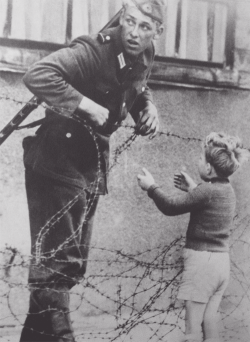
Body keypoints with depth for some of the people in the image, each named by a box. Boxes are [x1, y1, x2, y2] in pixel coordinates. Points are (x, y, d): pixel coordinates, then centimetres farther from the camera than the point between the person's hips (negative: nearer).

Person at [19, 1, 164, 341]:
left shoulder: (142, 57, 5)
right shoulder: (93, 50, -19)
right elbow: (37, 75, -30)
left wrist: (148, 108, 2)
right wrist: (85, 103, -32)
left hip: (91, 164, 9)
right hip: (58, 160, -8)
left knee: (72, 263, 14)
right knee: (57, 258, -10)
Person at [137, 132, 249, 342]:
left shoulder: (207, 190, -18)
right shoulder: (228, 191, 7)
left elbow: (171, 207, -12)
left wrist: (151, 187, 0)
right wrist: (193, 189, 25)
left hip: (201, 260, -8)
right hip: (221, 261, 8)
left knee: (193, 324, 0)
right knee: (210, 321, 14)